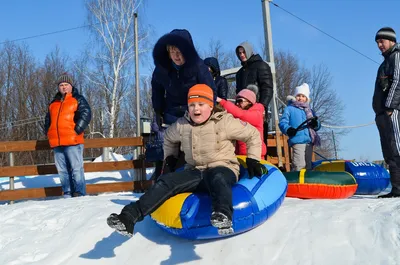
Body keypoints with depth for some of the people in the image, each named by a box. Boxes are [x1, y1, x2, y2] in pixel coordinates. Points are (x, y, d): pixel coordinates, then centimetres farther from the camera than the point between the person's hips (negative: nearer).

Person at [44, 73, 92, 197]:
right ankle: (67, 195, 12)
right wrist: (48, 133, 14)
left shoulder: (78, 99, 5)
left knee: (76, 169, -8)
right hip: (57, 143, 6)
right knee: (62, 171, 6)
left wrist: (77, 130, -15)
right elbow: (48, 119, 31)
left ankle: (80, 195, -5)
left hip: (72, 141, -6)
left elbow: (86, 114, -8)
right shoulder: (53, 103, 22)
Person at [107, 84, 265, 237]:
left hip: (222, 169, -4)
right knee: (166, 181, -20)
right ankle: (129, 217, -32)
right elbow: (168, 138, 31)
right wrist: (170, 158, 23)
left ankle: (223, 216, -70)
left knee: (217, 178, -42)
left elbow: (253, 135, 2)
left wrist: (253, 160, -1)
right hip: (195, 172, 5)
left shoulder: (224, 121, -7)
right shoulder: (182, 125, 7)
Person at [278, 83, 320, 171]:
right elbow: (282, 122, -4)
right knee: (300, 166, -19)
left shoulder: (310, 111, 24)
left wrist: (315, 124, -6)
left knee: (308, 166, 10)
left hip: (309, 141, 7)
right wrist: (288, 129, -25)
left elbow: (318, 126, 18)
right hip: (297, 141, -7)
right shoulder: (290, 109, 7)